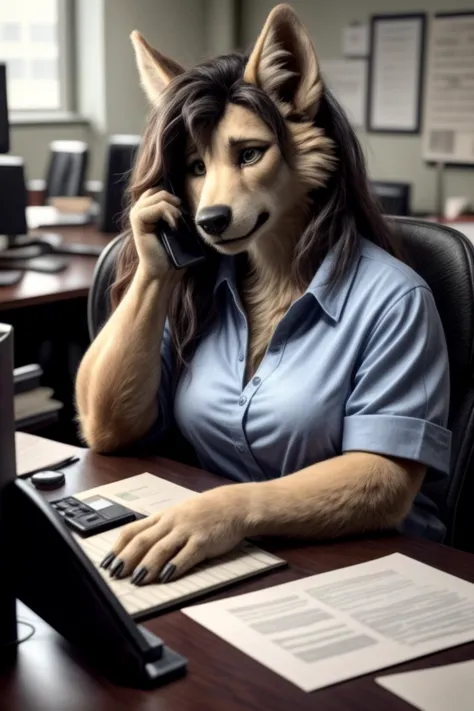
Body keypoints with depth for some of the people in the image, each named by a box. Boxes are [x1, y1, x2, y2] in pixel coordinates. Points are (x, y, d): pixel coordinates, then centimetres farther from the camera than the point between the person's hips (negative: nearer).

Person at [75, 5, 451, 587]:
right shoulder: (192, 283, 3)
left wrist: (240, 507, -33)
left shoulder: (388, 299, -11)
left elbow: (386, 484, -17)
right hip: (222, 562, 5)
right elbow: (109, 431, 0)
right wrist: (152, 275, -8)